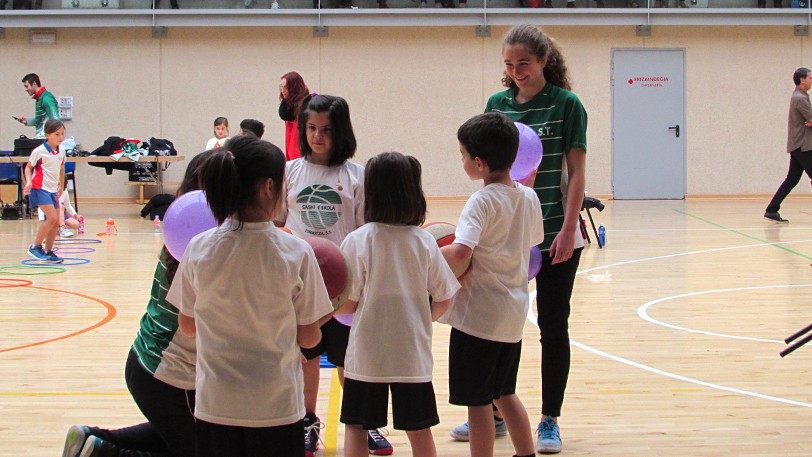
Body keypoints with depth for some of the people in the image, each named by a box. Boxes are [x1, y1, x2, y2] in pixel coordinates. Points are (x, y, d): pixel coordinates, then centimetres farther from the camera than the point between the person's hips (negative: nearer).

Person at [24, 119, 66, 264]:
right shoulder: (39, 151, -12)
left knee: (56, 222, 5)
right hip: (40, 188, -7)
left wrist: (61, 186, 27)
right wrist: (28, 181, -20)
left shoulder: (61, 151, 5)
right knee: (52, 218, -18)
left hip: (53, 190, 7)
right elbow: (28, 167, -4)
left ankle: (48, 252, 15)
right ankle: (35, 247, -6)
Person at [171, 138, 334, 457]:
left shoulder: (199, 250, -5)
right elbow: (308, 338, -5)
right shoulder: (296, 253, -11)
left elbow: (188, 326, 5)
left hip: (215, 406, 2)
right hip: (277, 406, -2)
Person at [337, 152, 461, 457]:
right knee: (419, 430, 14)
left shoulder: (357, 241, -11)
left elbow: (348, 304, -9)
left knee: (356, 427, 10)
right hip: (413, 352, 2)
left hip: (366, 354, -2)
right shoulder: (424, 241, -4)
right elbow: (443, 299, 1)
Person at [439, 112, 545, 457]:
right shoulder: (528, 197, 4)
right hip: (514, 313, 8)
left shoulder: (482, 202, -18)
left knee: (477, 400, 2)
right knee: (504, 393, 22)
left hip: (478, 315, -8)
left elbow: (460, 251, -32)